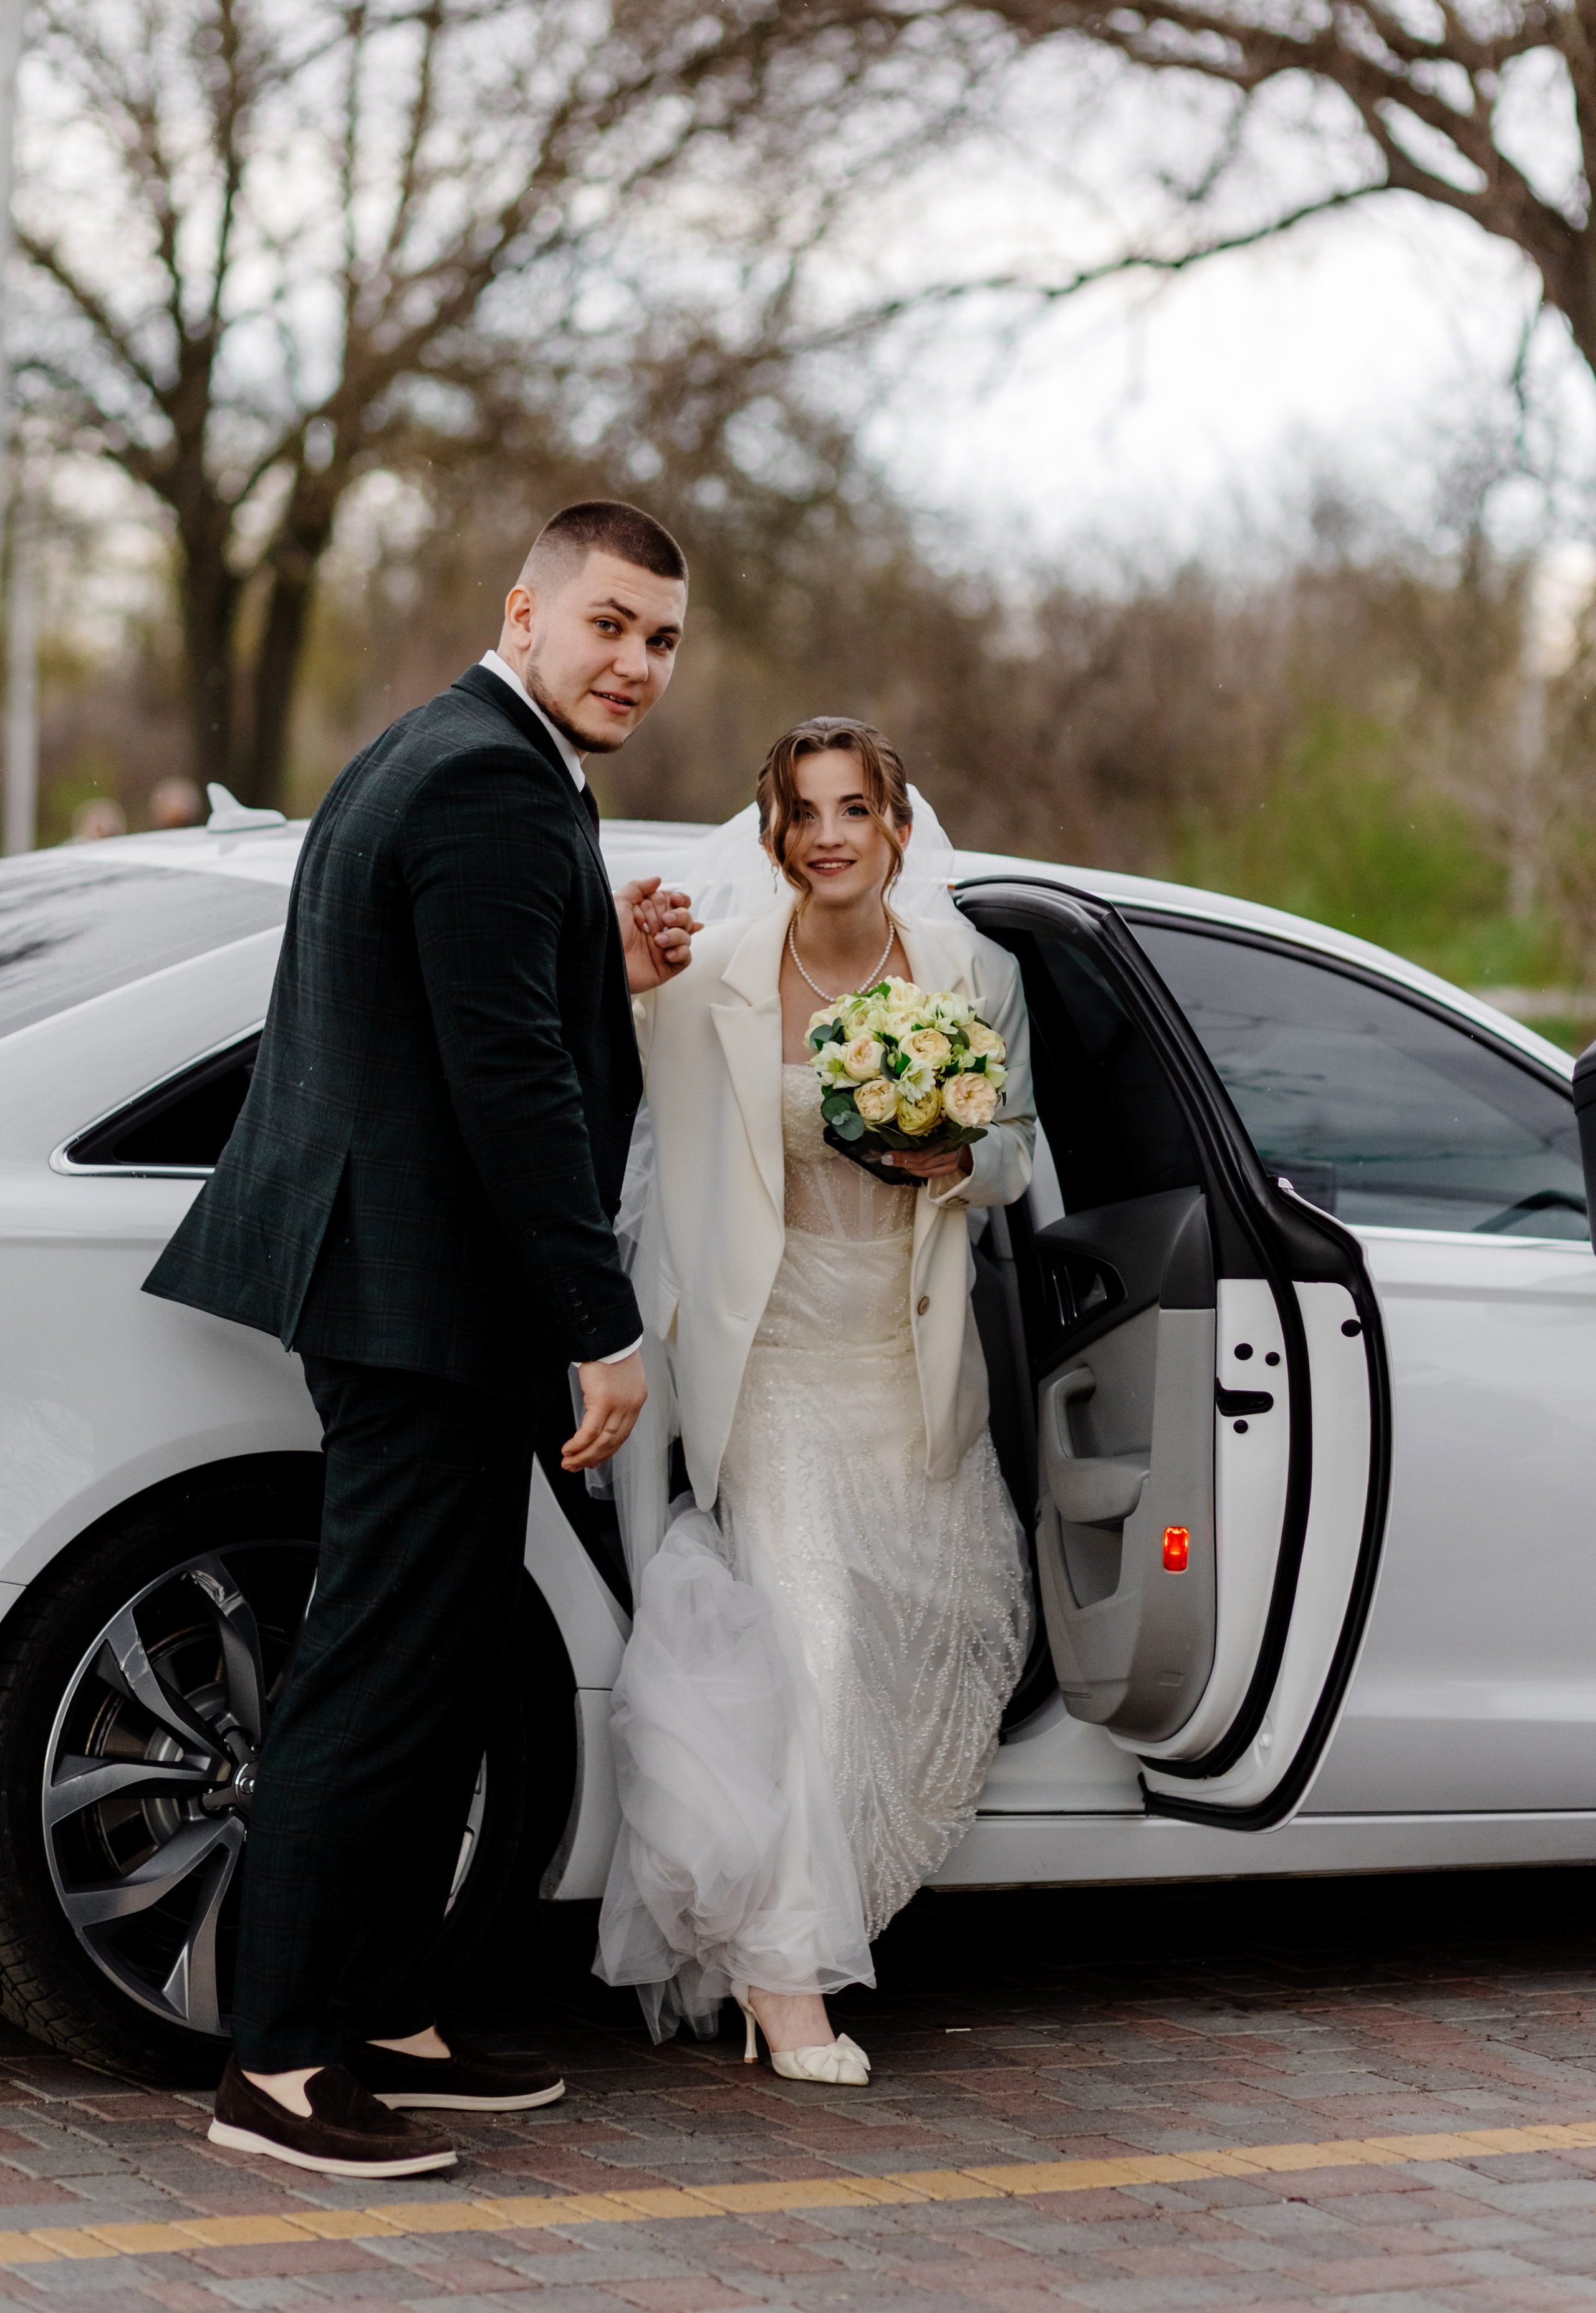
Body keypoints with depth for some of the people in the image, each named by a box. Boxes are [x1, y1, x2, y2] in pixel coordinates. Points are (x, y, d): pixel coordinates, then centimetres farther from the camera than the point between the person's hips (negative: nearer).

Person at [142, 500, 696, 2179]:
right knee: (383, 1675, -7)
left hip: (389, 1282, 11)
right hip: (431, 1299, -11)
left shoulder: (422, 760, 18)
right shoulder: (498, 786, -16)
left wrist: (604, 979, 9)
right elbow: (508, 1082, -21)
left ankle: (382, 2021, 25)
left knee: (437, 1666, 16)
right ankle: (279, 2067, -2)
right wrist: (605, 1331, -19)